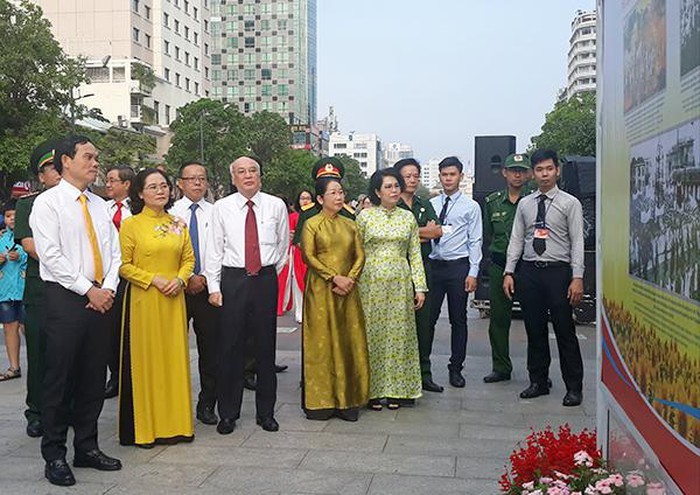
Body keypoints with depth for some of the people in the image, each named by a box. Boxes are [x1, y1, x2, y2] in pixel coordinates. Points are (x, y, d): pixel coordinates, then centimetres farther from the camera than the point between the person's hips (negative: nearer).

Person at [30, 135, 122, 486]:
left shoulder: (100, 205, 15)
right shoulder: (48, 203, -3)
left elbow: (113, 251, 12)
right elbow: (51, 256, -12)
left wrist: (108, 288, -4)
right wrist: (88, 290, -14)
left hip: (100, 299, 6)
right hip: (65, 299, -6)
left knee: (94, 378, 10)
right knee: (59, 379, 0)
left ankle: (87, 447, 21)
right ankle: (54, 455, 10)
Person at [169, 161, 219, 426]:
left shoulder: (215, 212, 6)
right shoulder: (170, 212, 2)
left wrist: (206, 279, -8)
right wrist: (186, 278, -9)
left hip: (208, 286, 1)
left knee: (210, 348, 5)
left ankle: (207, 405, 15)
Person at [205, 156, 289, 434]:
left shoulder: (276, 205, 4)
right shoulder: (222, 207, 2)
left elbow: (283, 245, 13)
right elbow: (214, 249, 2)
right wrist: (214, 287, -3)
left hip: (266, 279, 1)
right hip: (232, 279, -1)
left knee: (266, 346, 6)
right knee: (230, 347, 2)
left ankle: (266, 411, 18)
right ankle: (228, 413, 15)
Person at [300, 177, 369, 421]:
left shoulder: (350, 225, 13)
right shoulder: (311, 224, 0)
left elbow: (360, 256, 8)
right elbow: (309, 256, -10)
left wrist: (350, 278, -9)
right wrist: (334, 277, -16)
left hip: (347, 291, 4)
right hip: (320, 291, -4)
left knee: (349, 343, 4)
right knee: (322, 343, -1)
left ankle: (347, 400, 12)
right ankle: (320, 400, 8)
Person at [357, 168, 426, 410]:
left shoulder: (408, 218, 7)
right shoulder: (365, 216, 1)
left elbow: (415, 254, 6)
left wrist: (420, 287, 1)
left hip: (400, 284, 2)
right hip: (371, 283, -2)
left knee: (398, 333, 5)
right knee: (373, 335, 2)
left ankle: (395, 389, 15)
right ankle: (373, 390, 12)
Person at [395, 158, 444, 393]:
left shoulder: (425, 205, 17)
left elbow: (437, 231, 3)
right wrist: (425, 230, -6)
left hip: (423, 266, 5)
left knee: (425, 320, 7)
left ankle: (424, 372, 16)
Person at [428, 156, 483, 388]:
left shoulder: (471, 206, 2)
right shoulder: (431, 205, 10)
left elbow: (475, 241, -1)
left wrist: (473, 273, -9)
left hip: (458, 266, -2)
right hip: (433, 265, 2)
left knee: (458, 320, 6)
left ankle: (456, 369, 17)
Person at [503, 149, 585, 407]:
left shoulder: (570, 203, 0)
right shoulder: (524, 204, 11)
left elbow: (577, 242, -5)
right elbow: (516, 239, 11)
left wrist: (577, 278, -13)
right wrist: (509, 272, 3)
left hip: (558, 271, -3)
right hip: (529, 271, 4)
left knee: (565, 331, 1)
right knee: (535, 331, 10)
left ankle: (574, 387, 10)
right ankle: (538, 382, 22)